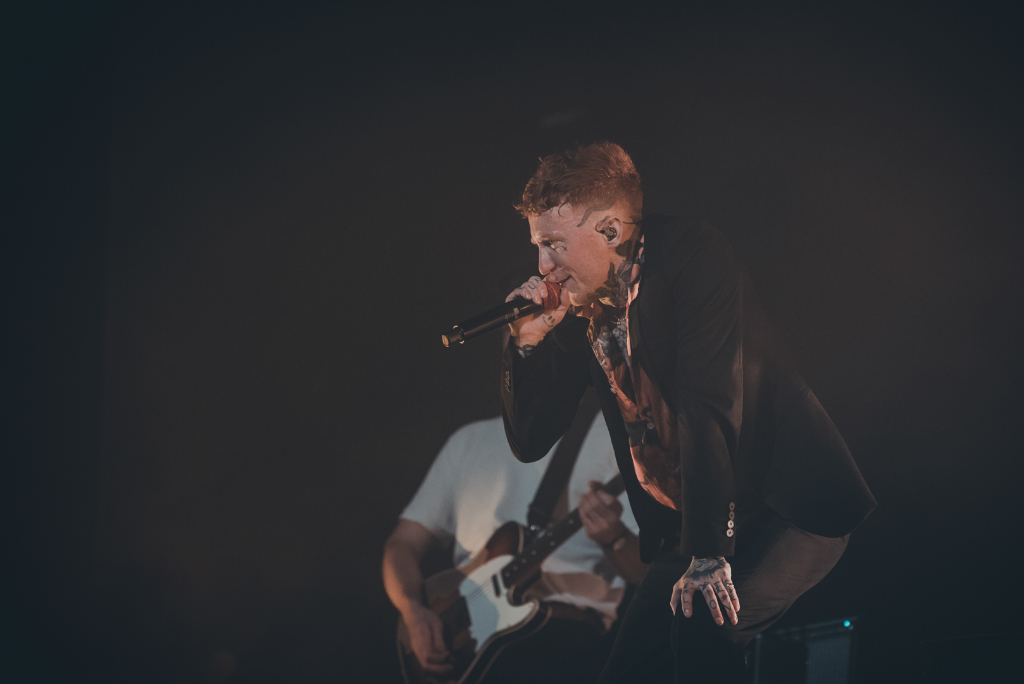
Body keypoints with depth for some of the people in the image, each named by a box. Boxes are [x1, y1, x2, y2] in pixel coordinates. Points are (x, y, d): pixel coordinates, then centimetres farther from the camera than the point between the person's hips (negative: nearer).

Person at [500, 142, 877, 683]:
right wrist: (528, 341, -10)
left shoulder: (689, 253, -17)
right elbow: (529, 441, 7)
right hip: (687, 530, 7)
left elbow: (711, 403, -26)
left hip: (788, 510, -7)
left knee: (702, 621, -30)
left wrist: (709, 556, -30)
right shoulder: (578, 308, 3)